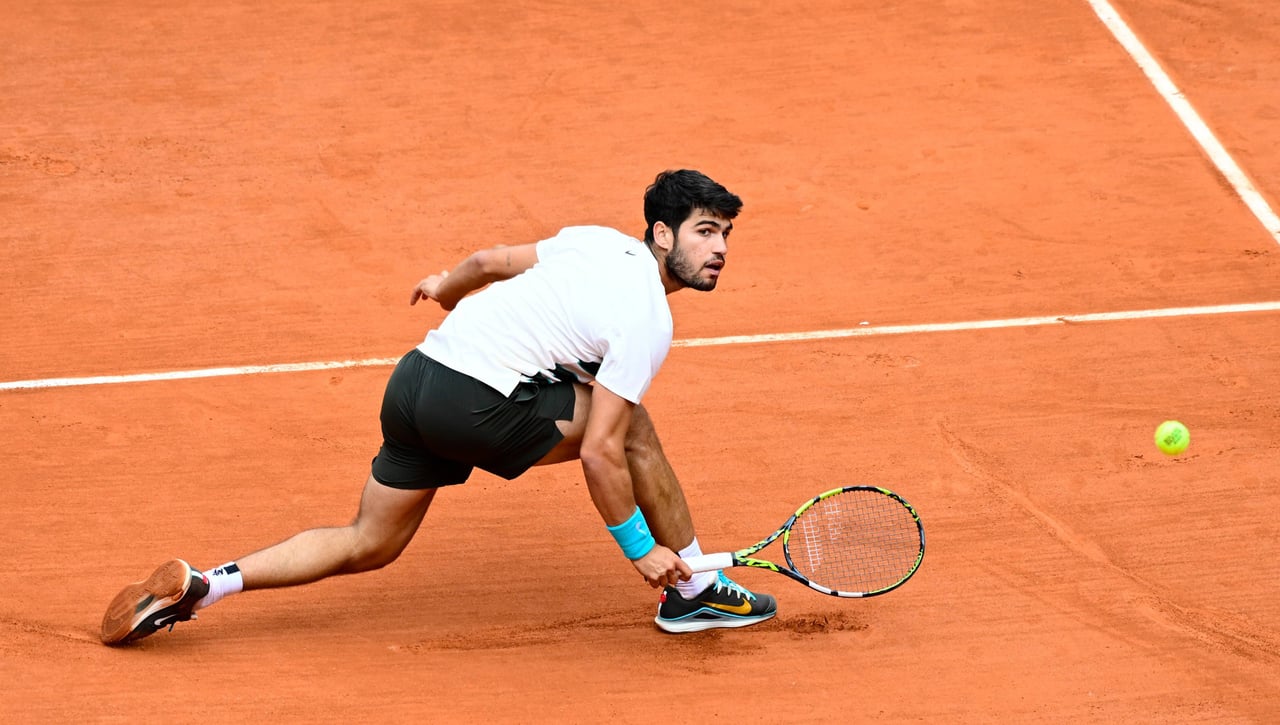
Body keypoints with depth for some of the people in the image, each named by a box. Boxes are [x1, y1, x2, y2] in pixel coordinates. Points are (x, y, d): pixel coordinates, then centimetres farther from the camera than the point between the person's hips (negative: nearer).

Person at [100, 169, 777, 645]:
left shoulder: (601, 241, 12)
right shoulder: (647, 321, -11)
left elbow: (491, 259, 25)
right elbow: (599, 453, -14)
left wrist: (448, 286, 47)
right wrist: (640, 548, -3)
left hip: (416, 378, 8)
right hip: (478, 407, -8)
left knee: (367, 545, 18)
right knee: (631, 428, 4)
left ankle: (199, 584, 7)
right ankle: (692, 586, 14)